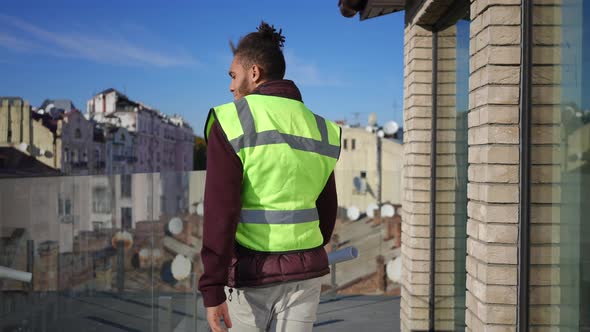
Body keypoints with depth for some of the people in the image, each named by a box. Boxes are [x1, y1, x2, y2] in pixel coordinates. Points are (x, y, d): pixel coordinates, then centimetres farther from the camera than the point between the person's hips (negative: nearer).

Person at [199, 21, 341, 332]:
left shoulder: (231, 122, -10)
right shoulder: (318, 129, 7)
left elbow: (220, 211, -17)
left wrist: (212, 290, -17)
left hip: (250, 274, -4)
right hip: (304, 272, 4)